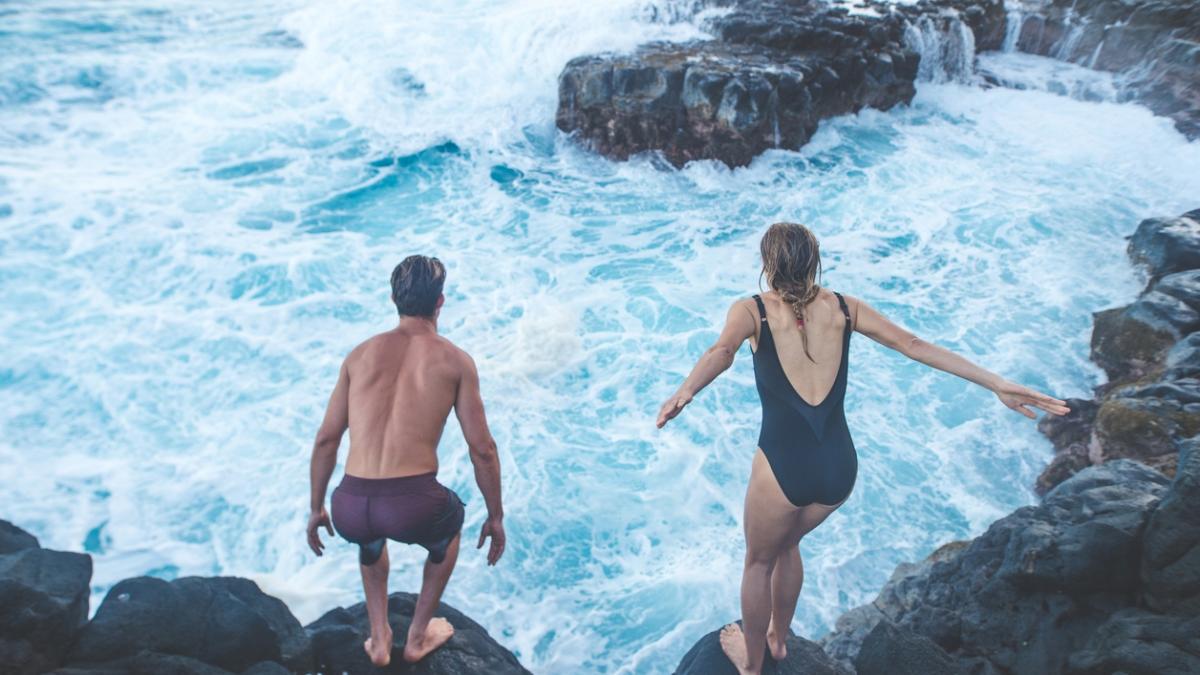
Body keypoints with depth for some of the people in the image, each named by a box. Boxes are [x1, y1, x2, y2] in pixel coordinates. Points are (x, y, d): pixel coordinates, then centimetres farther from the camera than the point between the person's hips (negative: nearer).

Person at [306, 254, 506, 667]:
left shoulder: (361, 354, 13)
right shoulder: (455, 360, 5)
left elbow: (326, 441, 16)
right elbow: (482, 450, 5)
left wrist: (317, 509, 28)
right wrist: (495, 517, 18)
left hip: (350, 509, 3)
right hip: (413, 508, -3)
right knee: (449, 525, 35)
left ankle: (379, 638, 37)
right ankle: (418, 636, 40)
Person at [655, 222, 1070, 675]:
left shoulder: (752, 310, -5)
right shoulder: (843, 308, 6)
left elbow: (722, 352, -26)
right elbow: (915, 346, 3)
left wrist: (684, 393, -44)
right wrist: (997, 385, 5)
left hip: (783, 468, -4)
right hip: (840, 469, 5)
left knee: (759, 561, 24)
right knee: (787, 545, 33)